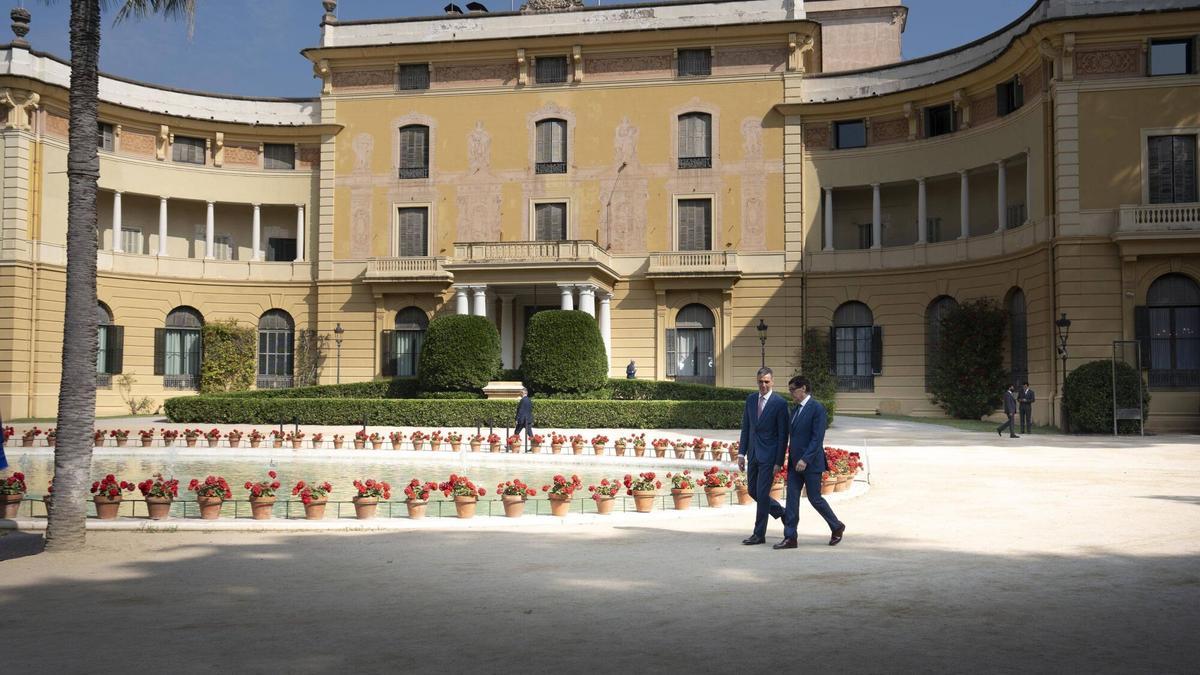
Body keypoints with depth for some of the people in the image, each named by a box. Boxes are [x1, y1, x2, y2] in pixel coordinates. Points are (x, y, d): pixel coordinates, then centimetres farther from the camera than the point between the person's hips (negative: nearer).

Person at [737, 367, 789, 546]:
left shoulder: (779, 403, -10)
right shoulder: (750, 400, 7)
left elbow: (783, 435, -10)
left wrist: (779, 462, -13)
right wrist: (741, 452, 5)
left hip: (769, 455, -6)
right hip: (753, 454, 6)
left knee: (762, 493, -4)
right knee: (753, 491, 13)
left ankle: (759, 534, 7)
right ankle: (781, 513, 35)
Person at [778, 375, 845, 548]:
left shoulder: (817, 408, -13)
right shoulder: (796, 409, 13)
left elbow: (817, 438, -19)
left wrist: (805, 459, -24)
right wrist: (791, 459, 15)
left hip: (810, 463, -8)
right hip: (795, 463, 8)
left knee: (814, 498, 1)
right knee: (792, 498, 2)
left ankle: (837, 527, 23)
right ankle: (790, 537, 5)